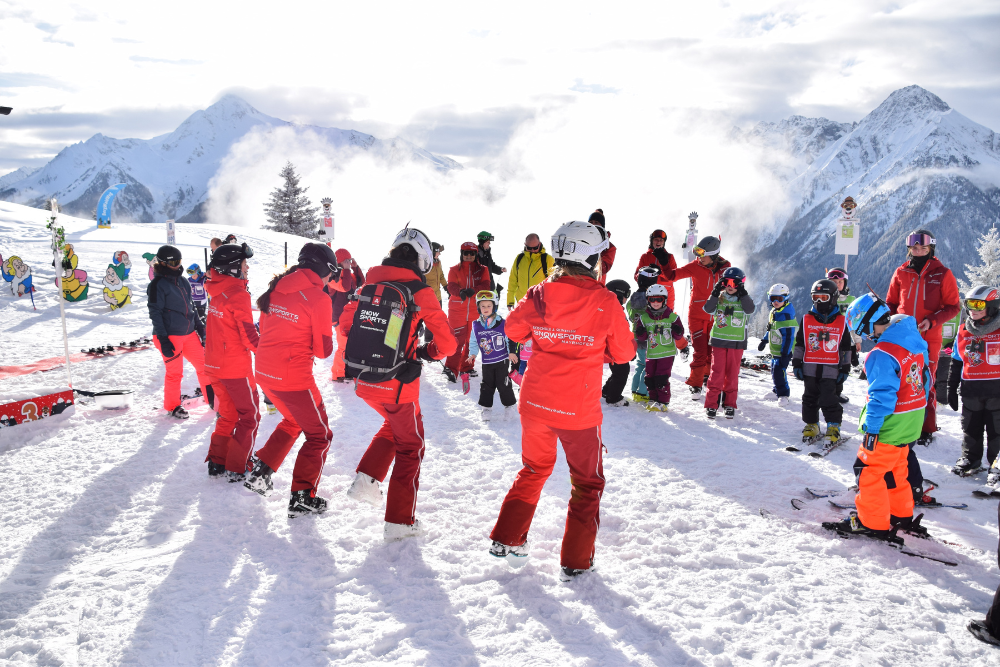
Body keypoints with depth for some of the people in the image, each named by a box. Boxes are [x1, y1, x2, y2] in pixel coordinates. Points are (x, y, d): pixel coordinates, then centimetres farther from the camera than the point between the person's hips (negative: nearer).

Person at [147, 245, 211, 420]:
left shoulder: (182, 282, 11)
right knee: (175, 372, 3)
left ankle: (212, 399, 19)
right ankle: (172, 406, 22)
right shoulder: (157, 285, -11)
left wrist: (200, 327, 19)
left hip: (189, 333, 7)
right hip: (170, 336, -7)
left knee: (203, 365, 8)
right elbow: (155, 313, -12)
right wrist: (163, 339, -17)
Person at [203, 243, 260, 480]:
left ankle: (217, 463, 21)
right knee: (249, 416, 7)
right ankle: (237, 468, 7)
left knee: (228, 414, 21)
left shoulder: (217, 291, 5)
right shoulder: (239, 295, -19)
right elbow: (248, 336, -19)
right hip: (236, 368, -7)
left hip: (214, 365, 7)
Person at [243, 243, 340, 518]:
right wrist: (326, 342, 9)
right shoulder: (318, 299, -15)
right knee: (320, 435, 10)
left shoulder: (276, 288, 5)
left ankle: (260, 472, 28)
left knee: (293, 421, 31)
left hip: (265, 372, 7)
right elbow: (323, 350, -11)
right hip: (294, 379, -7)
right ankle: (302, 498, 8)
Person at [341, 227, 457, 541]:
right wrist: (427, 352, 14)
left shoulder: (369, 285, 3)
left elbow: (345, 324, 13)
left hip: (364, 382, 5)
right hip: (398, 385, -5)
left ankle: (366, 478, 18)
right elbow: (447, 343, -6)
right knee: (410, 447, 14)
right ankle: (399, 521, 16)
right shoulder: (420, 292, -10)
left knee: (393, 425, 32)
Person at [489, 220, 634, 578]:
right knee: (587, 483, 16)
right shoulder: (605, 302, -14)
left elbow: (514, 328, 10)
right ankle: (576, 560, 16)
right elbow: (624, 352, -2)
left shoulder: (540, 295, -7)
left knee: (534, 469, 27)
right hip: (579, 408, -3)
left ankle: (507, 539, 27)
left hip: (535, 401, 3)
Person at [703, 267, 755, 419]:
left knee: (732, 374, 5)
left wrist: (743, 294, -18)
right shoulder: (718, 298, 4)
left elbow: (750, 309, -15)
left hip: (737, 343, 0)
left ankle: (729, 404, 15)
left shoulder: (743, 300, 4)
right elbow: (708, 309, -12)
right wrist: (716, 292, -18)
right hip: (719, 341, 0)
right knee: (717, 373, -4)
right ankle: (711, 404, 0)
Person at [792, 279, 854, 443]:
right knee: (810, 398, 11)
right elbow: (799, 344, 9)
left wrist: (845, 369, 6)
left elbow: (846, 347, 7)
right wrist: (796, 364, 4)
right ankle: (811, 425, 23)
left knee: (829, 399, -7)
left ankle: (834, 427, 6)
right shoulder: (806, 320, 5)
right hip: (810, 368, 3)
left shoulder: (841, 322, 2)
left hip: (830, 370, -3)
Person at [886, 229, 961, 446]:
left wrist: (932, 321, -13)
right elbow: (891, 303, 16)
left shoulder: (942, 274, 0)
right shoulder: (901, 273, 9)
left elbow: (953, 306, 2)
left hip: (928, 339, -3)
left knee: (926, 384, 0)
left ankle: (927, 430, 10)